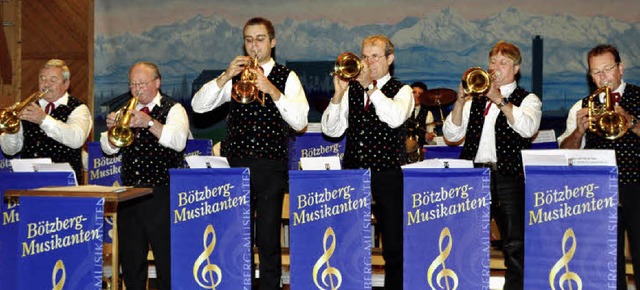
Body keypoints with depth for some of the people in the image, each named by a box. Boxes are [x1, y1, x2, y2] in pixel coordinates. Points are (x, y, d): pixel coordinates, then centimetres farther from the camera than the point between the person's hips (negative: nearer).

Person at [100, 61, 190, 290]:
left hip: (162, 194, -5)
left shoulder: (173, 109, 1)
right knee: (130, 258, 9)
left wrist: (149, 122, -28)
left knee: (167, 258, -6)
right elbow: (109, 148, 8)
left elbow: (178, 141, -17)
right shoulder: (126, 111, 16)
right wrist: (111, 129, -12)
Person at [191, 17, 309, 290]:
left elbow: (299, 121, -9)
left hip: (271, 167, -2)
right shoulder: (234, 76, 11)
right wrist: (224, 78, -13)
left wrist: (272, 91, -20)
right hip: (237, 165, 2)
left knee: (268, 241, 1)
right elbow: (198, 105, 0)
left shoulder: (287, 77, 4)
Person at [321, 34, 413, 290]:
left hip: (387, 175, -3)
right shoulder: (351, 89, 11)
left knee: (393, 244, 2)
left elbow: (395, 118, -20)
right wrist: (338, 95, -10)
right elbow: (331, 130, 3)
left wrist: (370, 85, -17)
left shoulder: (401, 91, 2)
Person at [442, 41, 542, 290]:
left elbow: (528, 128, -14)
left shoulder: (527, 99, 8)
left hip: (508, 178, -3)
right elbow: (451, 134, 9)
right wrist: (460, 101, -5)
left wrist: (498, 98, -16)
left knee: (514, 245, -6)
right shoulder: (476, 99, 18)